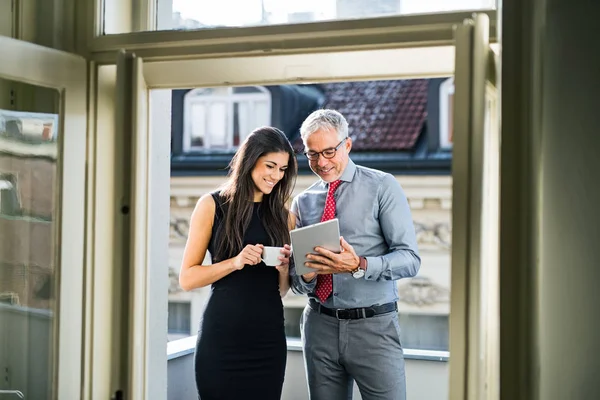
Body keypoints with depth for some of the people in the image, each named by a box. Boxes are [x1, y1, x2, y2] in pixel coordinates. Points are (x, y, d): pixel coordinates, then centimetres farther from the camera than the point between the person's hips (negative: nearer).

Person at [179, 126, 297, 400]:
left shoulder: (281, 214, 10)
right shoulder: (213, 205, -2)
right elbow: (187, 278, -5)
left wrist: (284, 268, -7)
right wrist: (235, 262, -19)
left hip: (269, 336, 4)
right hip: (222, 336, -4)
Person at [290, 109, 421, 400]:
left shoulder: (382, 187, -2)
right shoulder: (302, 202, 9)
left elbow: (410, 259, -9)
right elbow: (295, 280, 11)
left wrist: (359, 266, -26)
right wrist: (306, 275, -13)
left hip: (374, 325, -3)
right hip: (320, 325, 4)